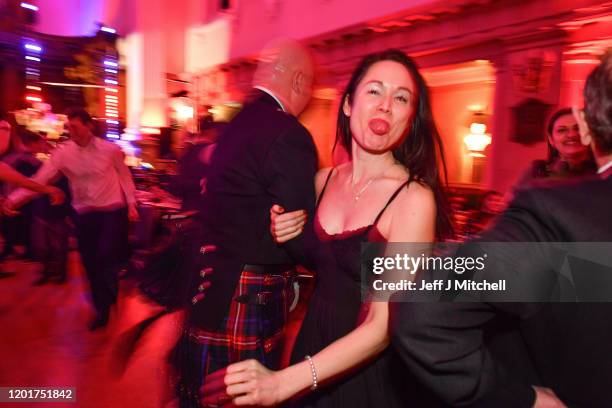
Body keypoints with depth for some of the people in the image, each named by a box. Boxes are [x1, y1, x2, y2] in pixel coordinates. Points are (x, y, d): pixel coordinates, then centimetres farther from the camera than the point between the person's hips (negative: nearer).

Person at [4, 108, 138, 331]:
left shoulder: (110, 149, -10)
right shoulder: (63, 152, -7)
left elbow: (124, 175, 2)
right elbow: (39, 179, -12)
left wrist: (131, 204, 0)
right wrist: (14, 198, -25)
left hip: (113, 210, -3)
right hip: (84, 213, 3)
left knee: (105, 258, -11)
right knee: (90, 263, 10)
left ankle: (106, 303, 17)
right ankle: (102, 309, 31)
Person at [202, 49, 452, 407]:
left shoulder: (415, 198, -21)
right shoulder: (324, 180, -4)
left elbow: (385, 324, -23)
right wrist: (287, 238, -8)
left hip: (374, 376, -5)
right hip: (313, 343, 5)